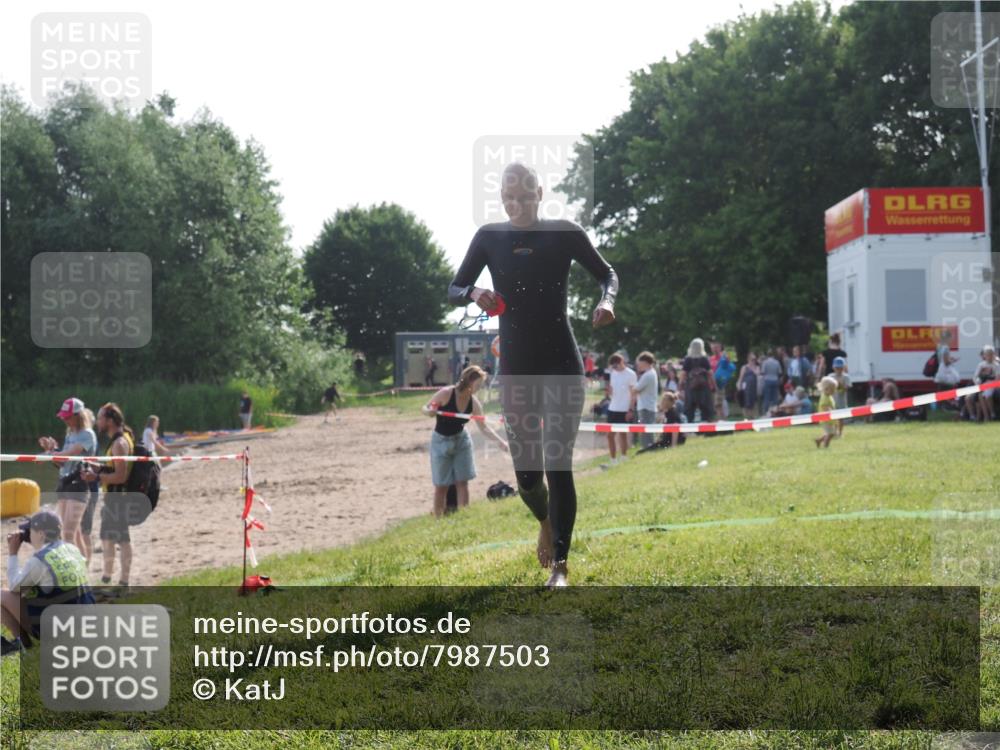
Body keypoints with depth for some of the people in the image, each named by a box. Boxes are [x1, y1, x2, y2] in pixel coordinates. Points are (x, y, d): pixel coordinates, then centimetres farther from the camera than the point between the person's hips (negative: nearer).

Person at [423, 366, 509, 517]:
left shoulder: (474, 403, -11)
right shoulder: (446, 393, -22)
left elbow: (484, 427, -7)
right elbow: (425, 408, -11)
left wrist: (501, 442, -20)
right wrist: (429, 412, -35)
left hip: (461, 440, 4)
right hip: (441, 441, -3)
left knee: (462, 482, 0)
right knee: (441, 485, 0)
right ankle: (438, 520, 11)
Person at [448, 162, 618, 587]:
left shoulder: (564, 234, -3)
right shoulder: (489, 238, 2)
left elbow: (607, 273, 8)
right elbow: (454, 290, 5)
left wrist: (607, 300, -15)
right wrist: (475, 294, -18)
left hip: (563, 365, -2)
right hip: (516, 369, 2)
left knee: (558, 464, -10)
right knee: (527, 473, 5)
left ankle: (559, 565, -3)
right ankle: (546, 523, 40)